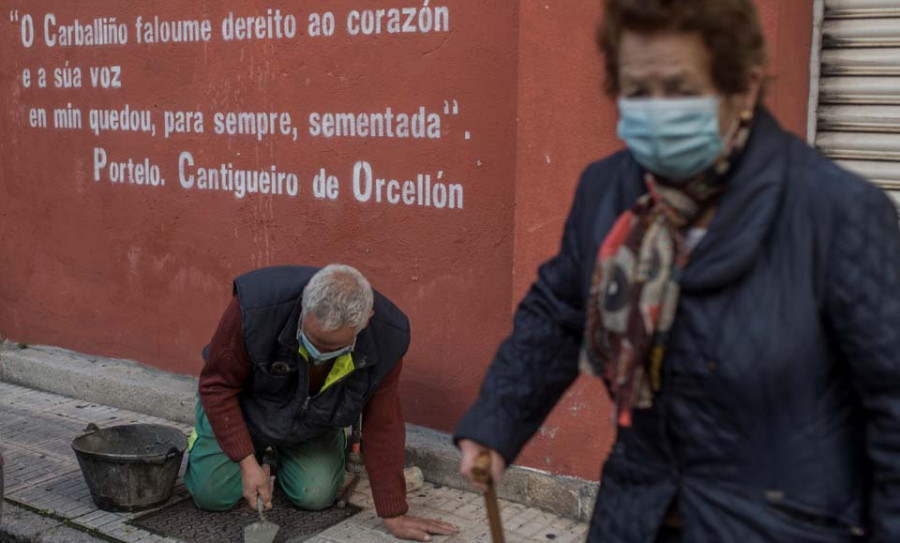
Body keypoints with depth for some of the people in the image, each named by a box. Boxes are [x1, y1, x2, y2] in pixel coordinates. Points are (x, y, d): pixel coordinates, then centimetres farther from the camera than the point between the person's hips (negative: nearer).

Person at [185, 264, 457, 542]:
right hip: (245, 407, -1)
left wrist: (394, 516, -19)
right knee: (212, 495, -10)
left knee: (316, 496, -11)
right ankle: (258, 449, 22)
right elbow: (218, 386, -24)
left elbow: (383, 426, -21)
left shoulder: (386, 338, -32)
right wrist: (247, 462, -28)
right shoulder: (256, 308, -40)